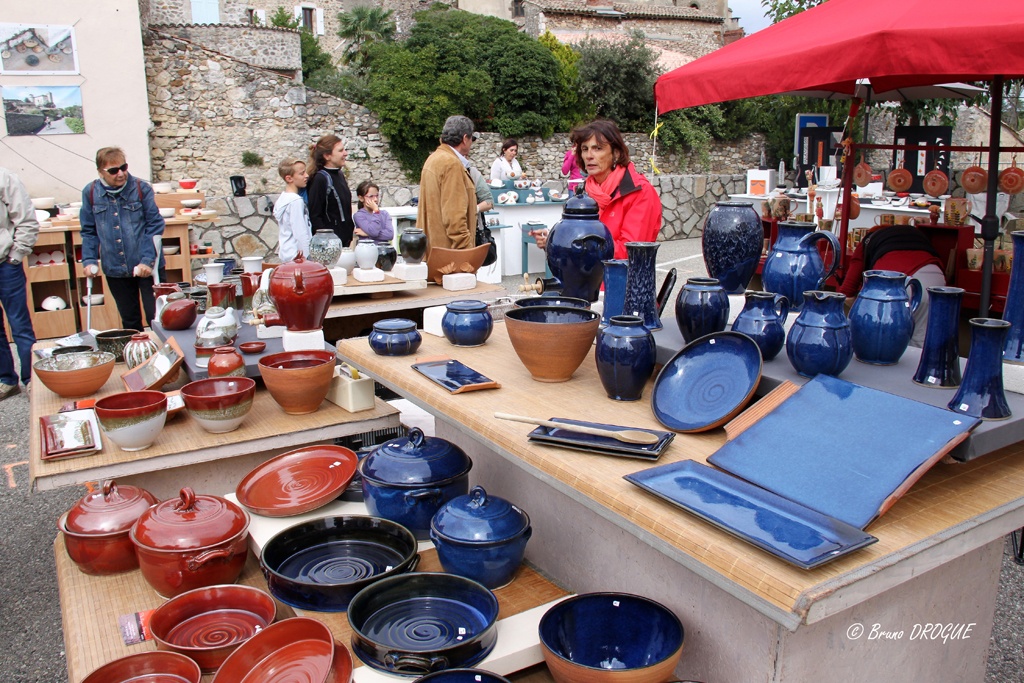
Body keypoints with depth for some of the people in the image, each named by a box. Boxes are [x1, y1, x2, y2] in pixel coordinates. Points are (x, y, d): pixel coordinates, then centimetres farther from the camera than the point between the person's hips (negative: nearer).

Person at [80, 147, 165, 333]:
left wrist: (148, 259, -14)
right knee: (130, 321, 14)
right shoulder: (90, 193, 1)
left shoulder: (141, 188, -6)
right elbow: (89, 232, 9)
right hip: (115, 270, 3)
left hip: (147, 267, -3)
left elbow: (155, 225, -6)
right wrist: (89, 260, -2)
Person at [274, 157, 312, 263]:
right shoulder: (296, 200, -15)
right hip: (296, 255, -10)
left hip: (286, 253, 10)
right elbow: (301, 234, -18)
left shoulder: (282, 198, 13)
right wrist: (308, 257, -16)